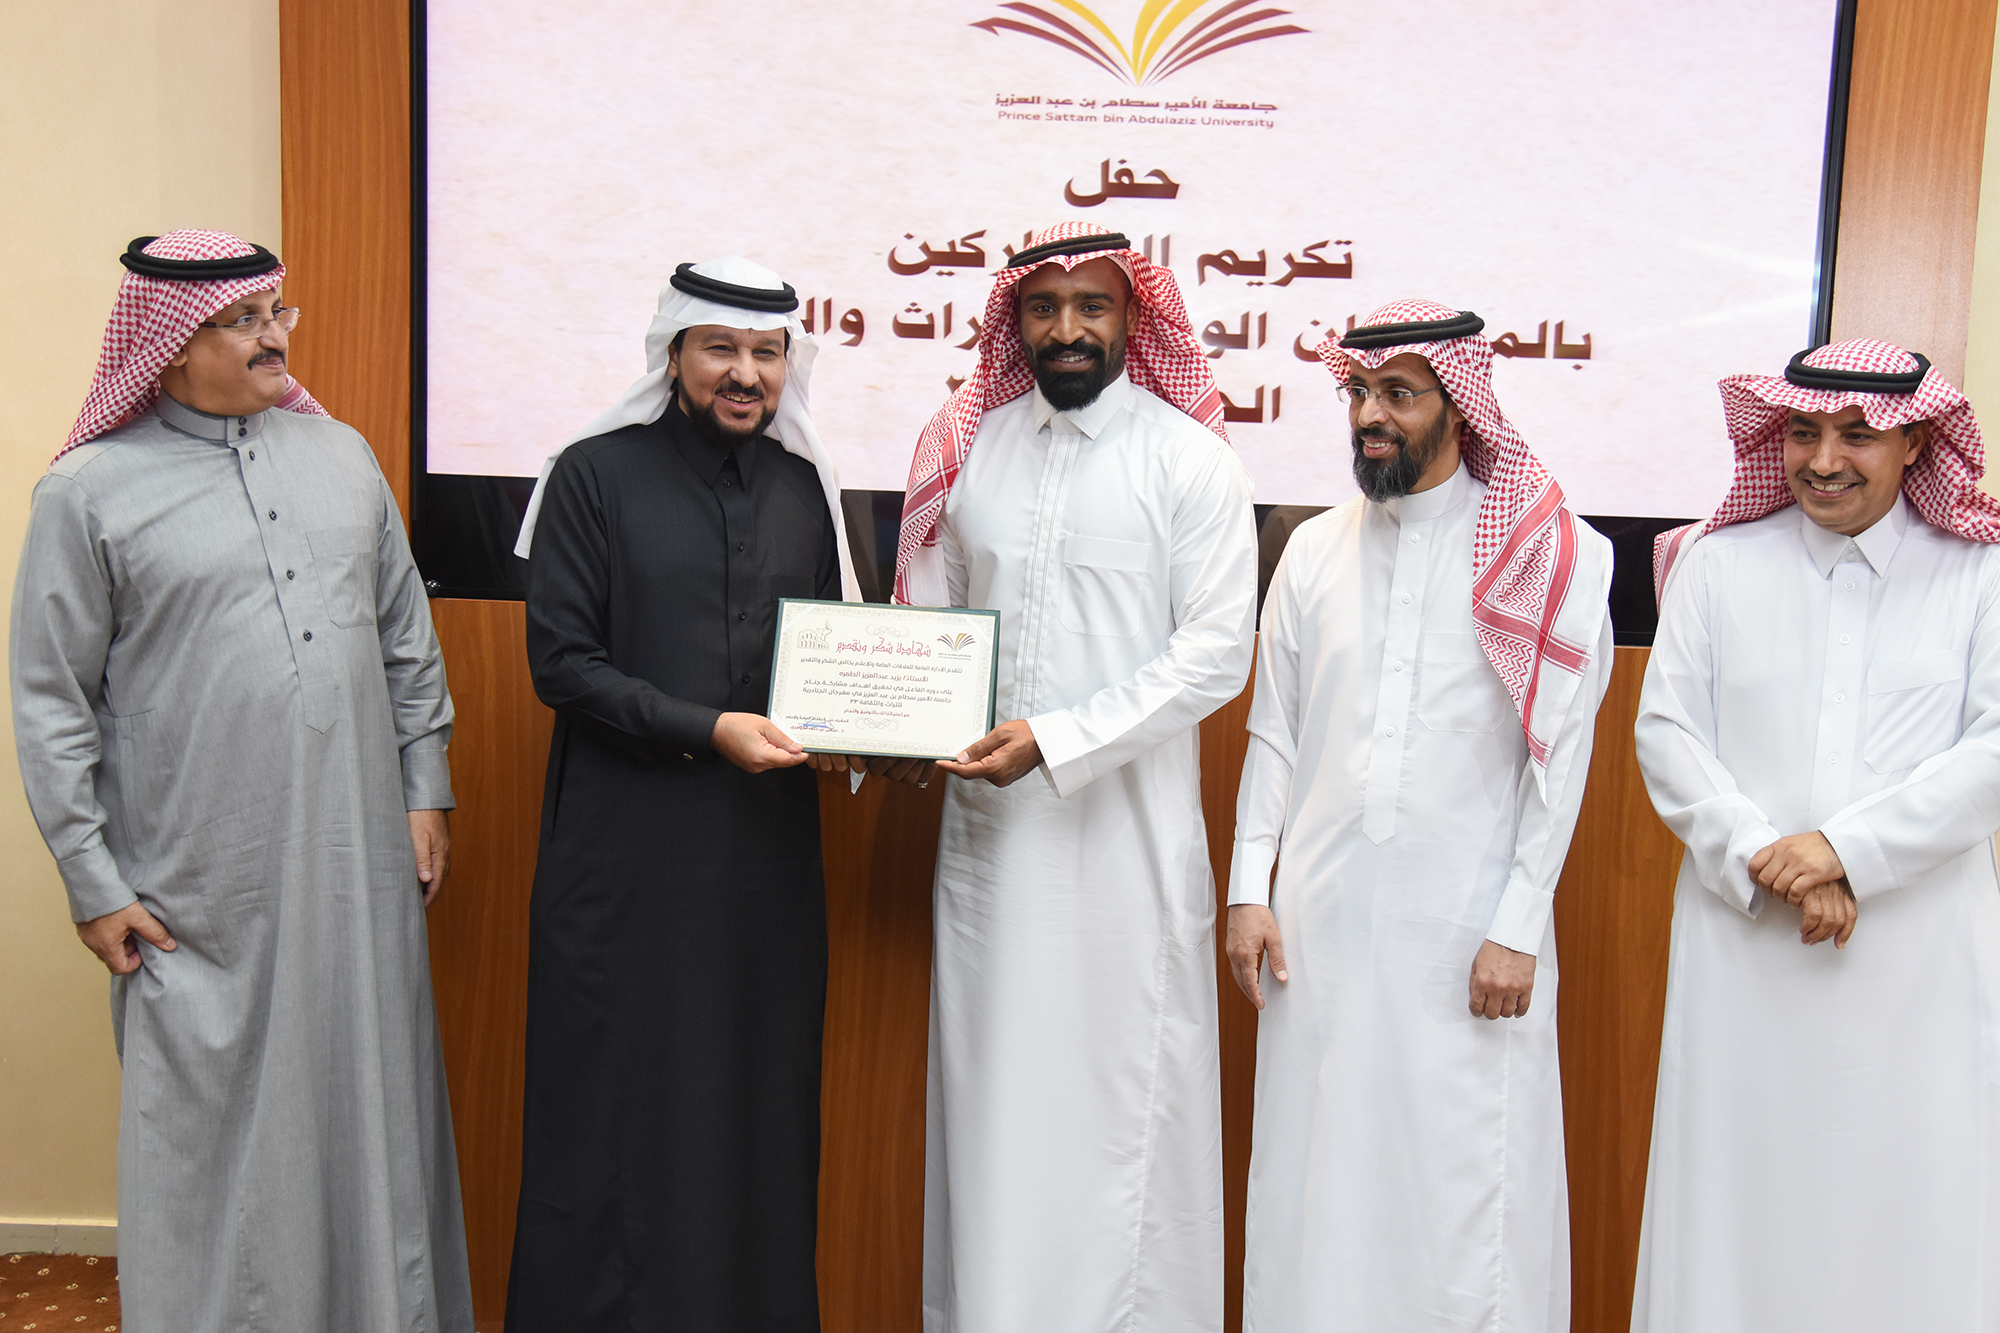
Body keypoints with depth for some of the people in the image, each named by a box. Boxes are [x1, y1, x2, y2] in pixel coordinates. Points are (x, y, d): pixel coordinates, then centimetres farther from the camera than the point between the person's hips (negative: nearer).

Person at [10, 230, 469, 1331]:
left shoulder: (339, 454, 9)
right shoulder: (90, 491, -4)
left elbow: (407, 639, 14)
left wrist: (425, 791, 10)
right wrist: (95, 887, -4)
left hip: (359, 869, 4)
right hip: (200, 897, -4)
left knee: (370, 1107, 13)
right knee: (215, 1128, 7)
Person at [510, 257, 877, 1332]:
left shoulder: (802, 484, 11)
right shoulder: (596, 474, -1)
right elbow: (561, 661, -6)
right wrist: (707, 730, -16)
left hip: (769, 848, 4)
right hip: (627, 850, -3)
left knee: (759, 1098, 8)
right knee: (620, 1096, 3)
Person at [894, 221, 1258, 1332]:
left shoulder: (1189, 460, -3)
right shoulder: (969, 448, 9)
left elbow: (1215, 653, -9)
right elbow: (925, 616, 15)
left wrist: (1058, 740, -16)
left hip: (1125, 822, -4)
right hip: (987, 819, 4)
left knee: (1121, 1089, 2)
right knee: (987, 1074, 11)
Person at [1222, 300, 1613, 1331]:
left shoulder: (1551, 557, -2)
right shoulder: (1315, 550, 9)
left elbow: (1559, 757, -4)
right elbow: (1273, 734, 10)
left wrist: (1516, 930, -7)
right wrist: (1249, 890, 3)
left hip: (1466, 931, -3)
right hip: (1320, 924, 3)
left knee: (1464, 1183, 3)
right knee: (1317, 1171, 9)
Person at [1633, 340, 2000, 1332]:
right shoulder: (1718, 563, 7)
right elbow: (1665, 732, 2)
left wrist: (1847, 849, -14)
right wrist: (1765, 862, -10)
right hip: (1743, 944, 1)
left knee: (1910, 1204, 4)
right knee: (1735, 1193, 5)